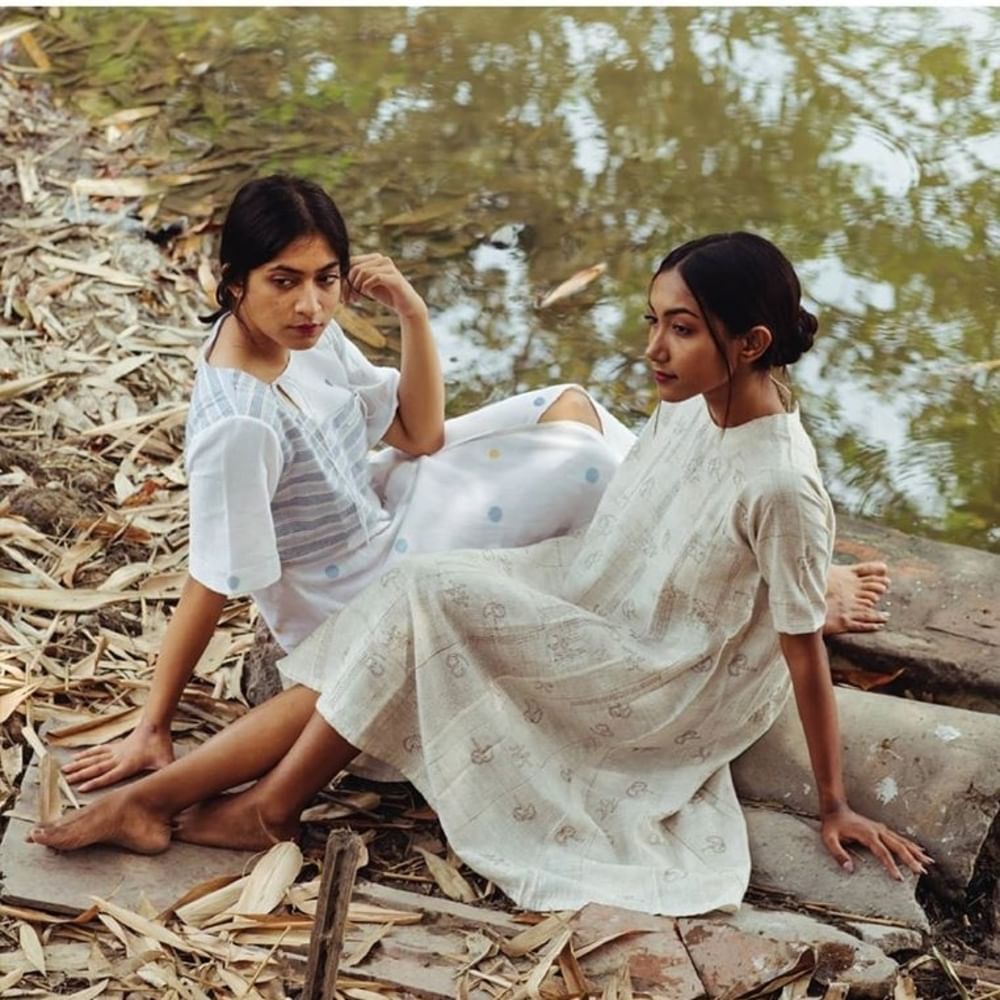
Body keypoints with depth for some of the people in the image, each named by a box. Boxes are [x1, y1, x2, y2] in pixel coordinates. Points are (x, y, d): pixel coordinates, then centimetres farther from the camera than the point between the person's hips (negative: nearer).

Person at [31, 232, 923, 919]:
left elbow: (805, 650, -18)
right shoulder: (690, 404, -4)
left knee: (429, 598, -24)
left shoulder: (781, 485, -27)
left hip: (659, 686, -7)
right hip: (595, 605, 7)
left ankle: (272, 808, -11)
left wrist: (835, 804, -9)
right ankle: (152, 795, -11)